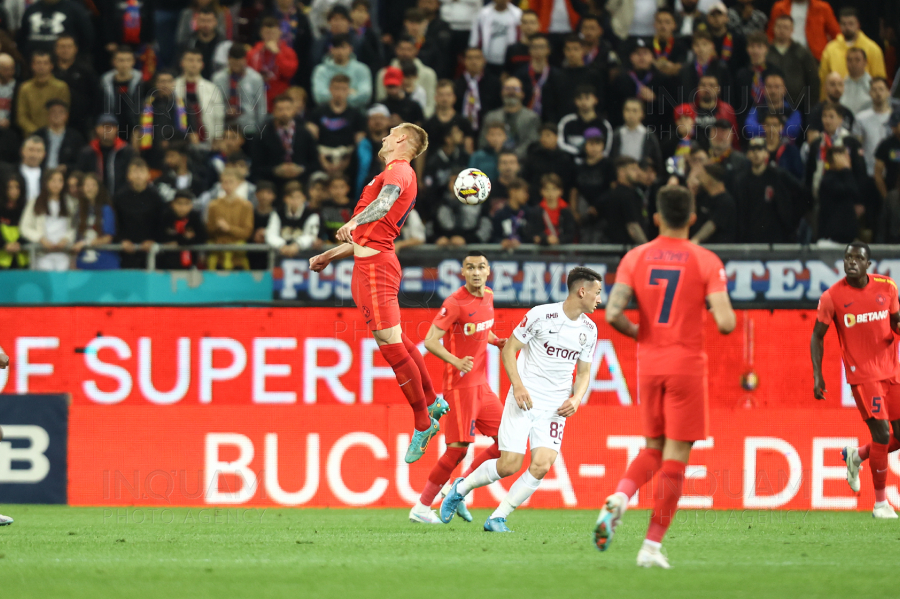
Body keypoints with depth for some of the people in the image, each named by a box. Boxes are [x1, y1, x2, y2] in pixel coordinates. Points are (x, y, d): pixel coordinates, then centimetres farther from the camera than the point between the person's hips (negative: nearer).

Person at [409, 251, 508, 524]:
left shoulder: (487, 296, 9)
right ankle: (421, 508, -2)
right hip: (460, 385, -8)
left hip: (482, 385, 8)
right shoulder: (455, 303, -15)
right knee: (458, 448, -11)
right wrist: (456, 361, -34)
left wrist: (496, 341, 7)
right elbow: (430, 341, -19)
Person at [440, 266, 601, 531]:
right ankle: (461, 488, 18)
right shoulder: (540, 315, -9)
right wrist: (518, 385, -17)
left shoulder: (589, 329, 8)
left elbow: (584, 372, 18)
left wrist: (576, 399, -2)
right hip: (524, 399, -4)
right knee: (509, 465, -10)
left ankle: (498, 518, -3)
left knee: (542, 465, -15)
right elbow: (508, 350, -4)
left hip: (555, 408, 4)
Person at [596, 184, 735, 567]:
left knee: (652, 449, 19)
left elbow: (613, 314, -9)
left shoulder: (635, 258, 1)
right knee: (675, 456, 1)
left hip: (648, 364, 3)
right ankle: (652, 546, -3)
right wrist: (728, 318, 10)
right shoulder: (705, 262, -6)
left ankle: (620, 497, -11)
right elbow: (725, 322, -14)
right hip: (687, 364, -3)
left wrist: (638, 333, 11)